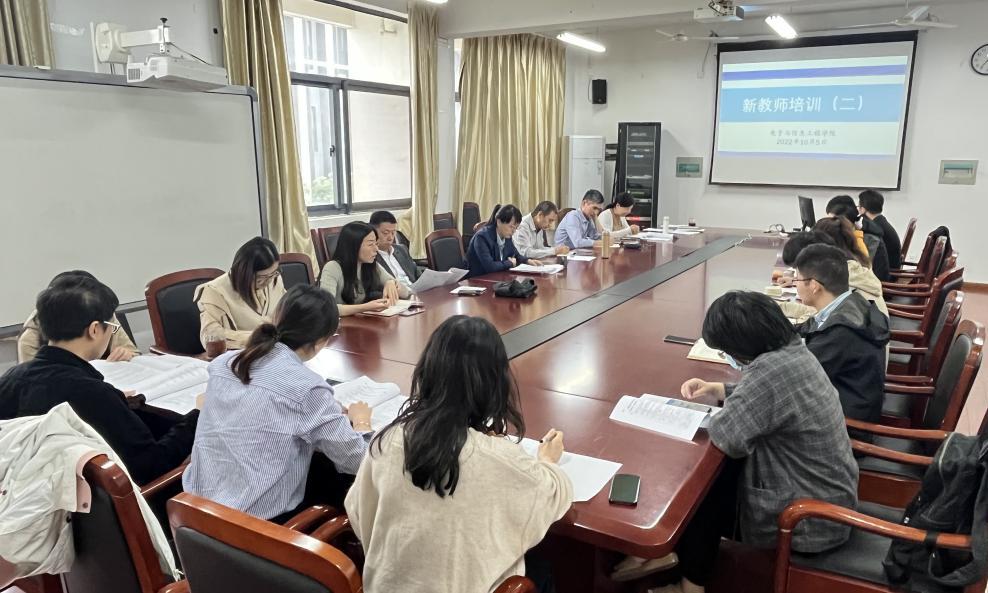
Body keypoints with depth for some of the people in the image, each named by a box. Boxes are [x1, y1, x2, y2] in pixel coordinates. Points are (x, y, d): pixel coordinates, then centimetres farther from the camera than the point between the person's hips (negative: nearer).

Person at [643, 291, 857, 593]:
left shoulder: (772, 369, -31)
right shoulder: (793, 350, -1)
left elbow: (727, 436, -31)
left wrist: (720, 413, -10)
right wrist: (720, 391, 5)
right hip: (830, 497, 9)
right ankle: (677, 553, 30)